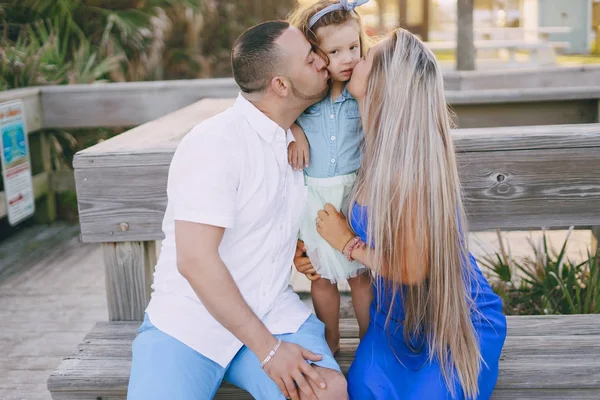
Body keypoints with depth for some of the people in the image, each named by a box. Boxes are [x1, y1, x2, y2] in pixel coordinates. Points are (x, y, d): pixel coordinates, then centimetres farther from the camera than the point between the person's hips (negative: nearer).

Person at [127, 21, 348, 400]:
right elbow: (196, 260, -22)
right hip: (187, 323, -4)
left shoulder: (295, 139, 7)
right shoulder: (214, 142, -16)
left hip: (274, 313, 4)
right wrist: (266, 348, -21)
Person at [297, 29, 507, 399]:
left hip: (453, 324, -6)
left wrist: (347, 244, -13)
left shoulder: (406, 166, -32)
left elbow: (412, 269, -24)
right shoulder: (388, 146, -7)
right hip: (401, 314, 7)